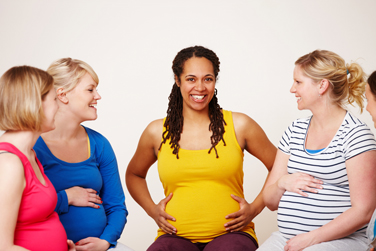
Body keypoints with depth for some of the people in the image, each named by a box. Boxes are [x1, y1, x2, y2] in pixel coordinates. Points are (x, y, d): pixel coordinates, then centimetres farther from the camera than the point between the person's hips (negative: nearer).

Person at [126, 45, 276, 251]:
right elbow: (133, 174, 26)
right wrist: (152, 209, 10)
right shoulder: (157, 132, 8)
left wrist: (255, 207, 4)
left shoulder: (239, 126, 5)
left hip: (230, 234, 0)